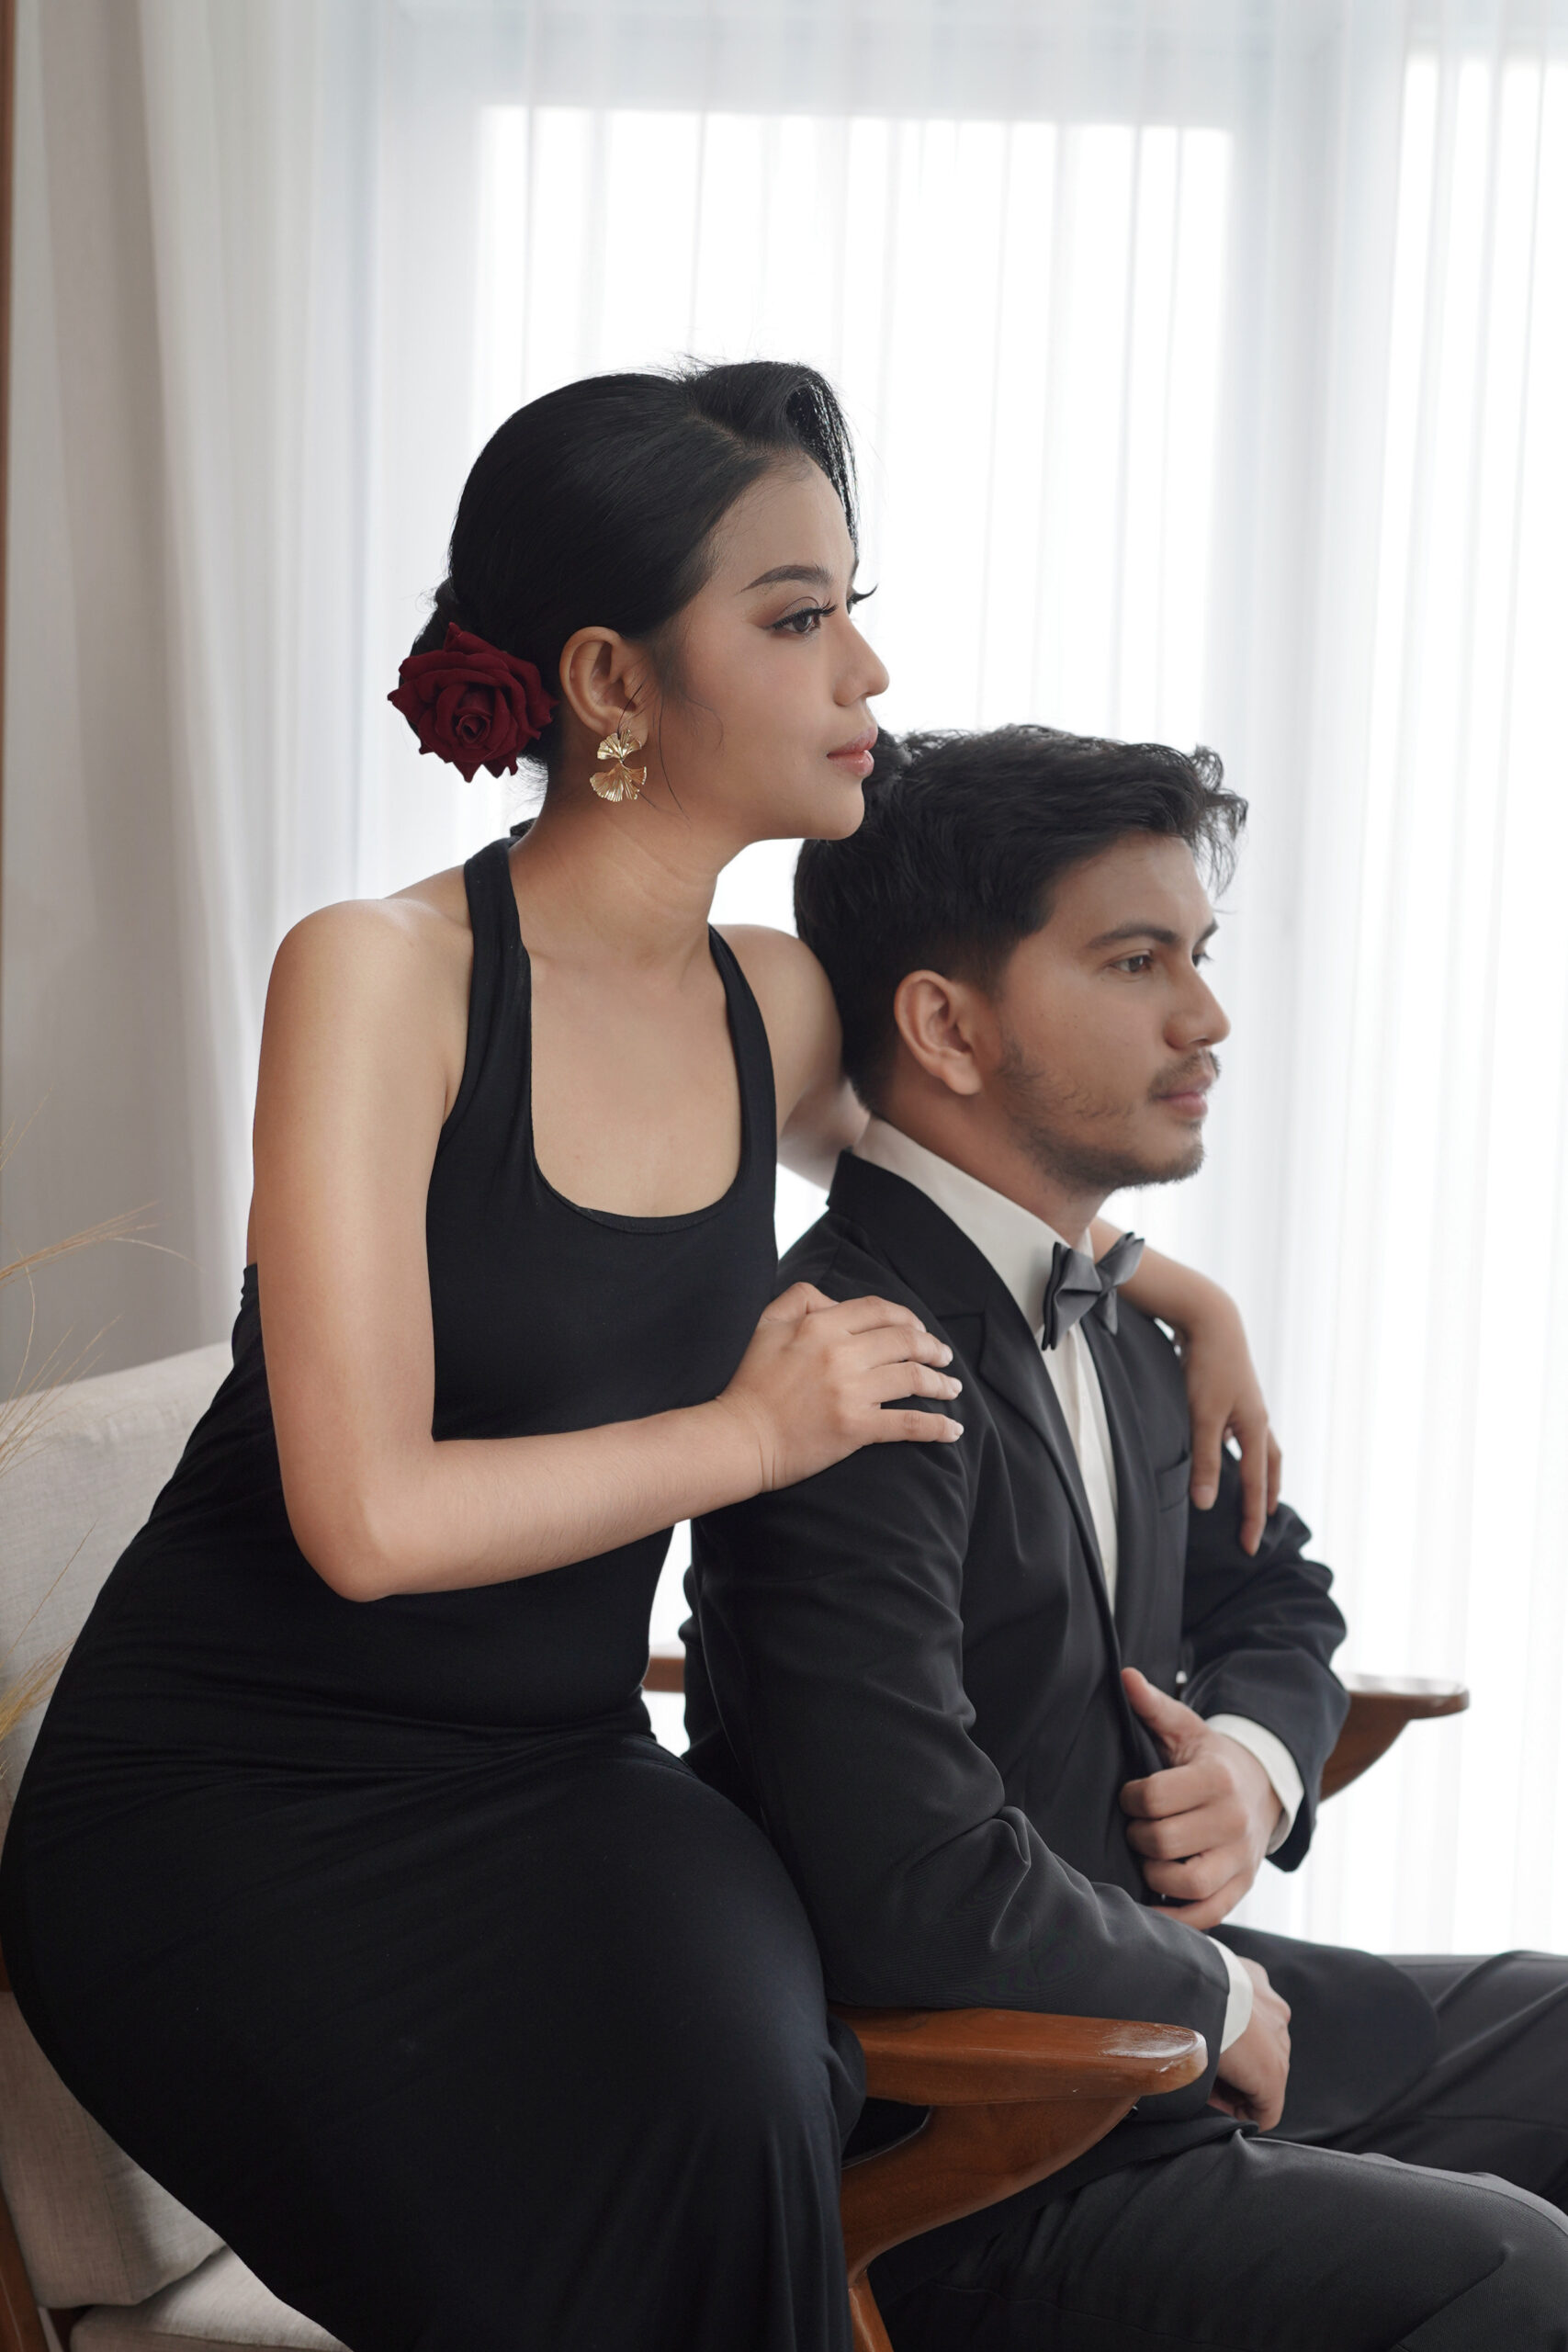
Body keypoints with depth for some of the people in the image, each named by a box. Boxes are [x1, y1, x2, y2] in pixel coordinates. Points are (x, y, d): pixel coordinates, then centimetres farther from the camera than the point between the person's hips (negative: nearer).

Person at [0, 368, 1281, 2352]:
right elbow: (367, 1520, -21)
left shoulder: (774, 1008, 4)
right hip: (239, 1796, -5)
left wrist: (1173, 1287, 15)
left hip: (556, 1775, 5)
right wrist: (754, 1432, -11)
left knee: (746, 2094, -27)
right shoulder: (376, 977, -15)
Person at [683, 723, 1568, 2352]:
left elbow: (1270, 1594, 22)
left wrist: (1254, 1761, -1)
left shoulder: (1100, 1319, 7)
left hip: (1155, 2016, 10)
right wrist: (1213, 1994, -13)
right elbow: (920, 1895, -31)